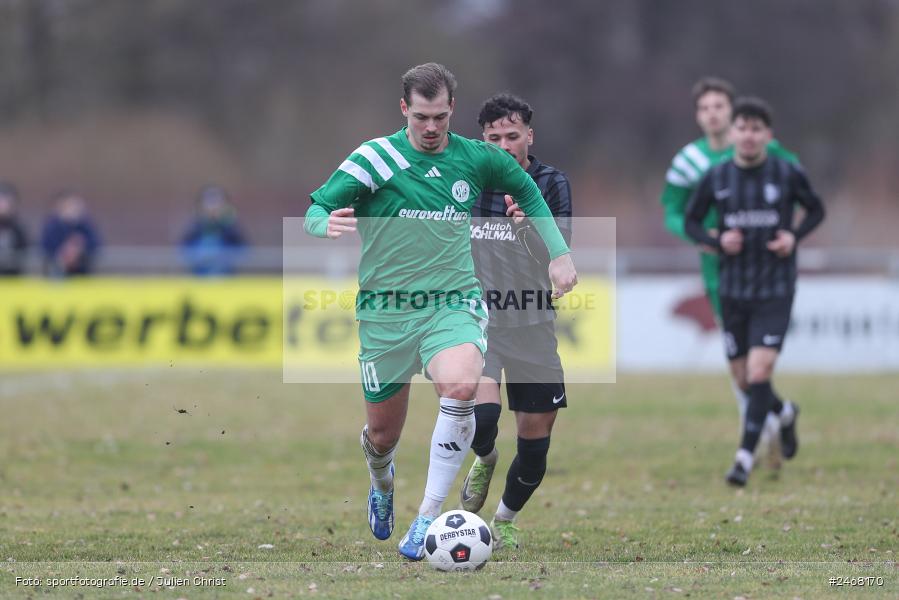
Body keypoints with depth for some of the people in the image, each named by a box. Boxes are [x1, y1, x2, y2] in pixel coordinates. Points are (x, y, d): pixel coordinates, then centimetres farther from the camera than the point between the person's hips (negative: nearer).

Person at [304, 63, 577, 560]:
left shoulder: (476, 159, 3)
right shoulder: (375, 158, -6)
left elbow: (526, 190, 22)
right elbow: (316, 210, -7)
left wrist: (558, 254, 16)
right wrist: (327, 224, -31)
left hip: (453, 302, 0)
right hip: (385, 310, 0)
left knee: (460, 386, -32)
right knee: (382, 436, 8)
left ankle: (429, 515, -25)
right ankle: (382, 483, 48)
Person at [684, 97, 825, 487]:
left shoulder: (788, 174, -5)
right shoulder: (716, 178, -1)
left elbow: (816, 210, 11)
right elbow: (691, 221, 10)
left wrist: (795, 236, -8)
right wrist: (716, 241, -10)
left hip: (775, 290, -3)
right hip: (733, 290, 3)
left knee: (759, 374, -16)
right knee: (744, 381, 10)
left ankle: (745, 458, -10)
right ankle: (785, 413, 42)